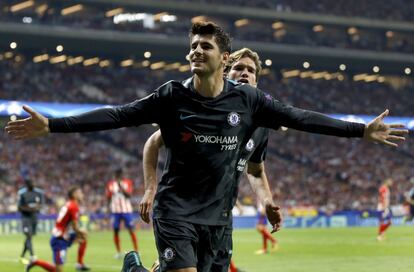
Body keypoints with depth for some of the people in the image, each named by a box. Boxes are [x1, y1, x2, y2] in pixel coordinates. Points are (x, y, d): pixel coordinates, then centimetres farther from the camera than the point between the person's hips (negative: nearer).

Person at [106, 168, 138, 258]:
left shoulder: (127, 182, 2)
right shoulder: (110, 184, 6)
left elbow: (129, 195, -11)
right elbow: (108, 197, 10)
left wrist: (121, 187, -20)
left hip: (126, 210, -2)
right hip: (115, 210, 2)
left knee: (131, 230, -4)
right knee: (116, 231, 1)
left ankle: (136, 251, -2)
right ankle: (118, 252, 10)